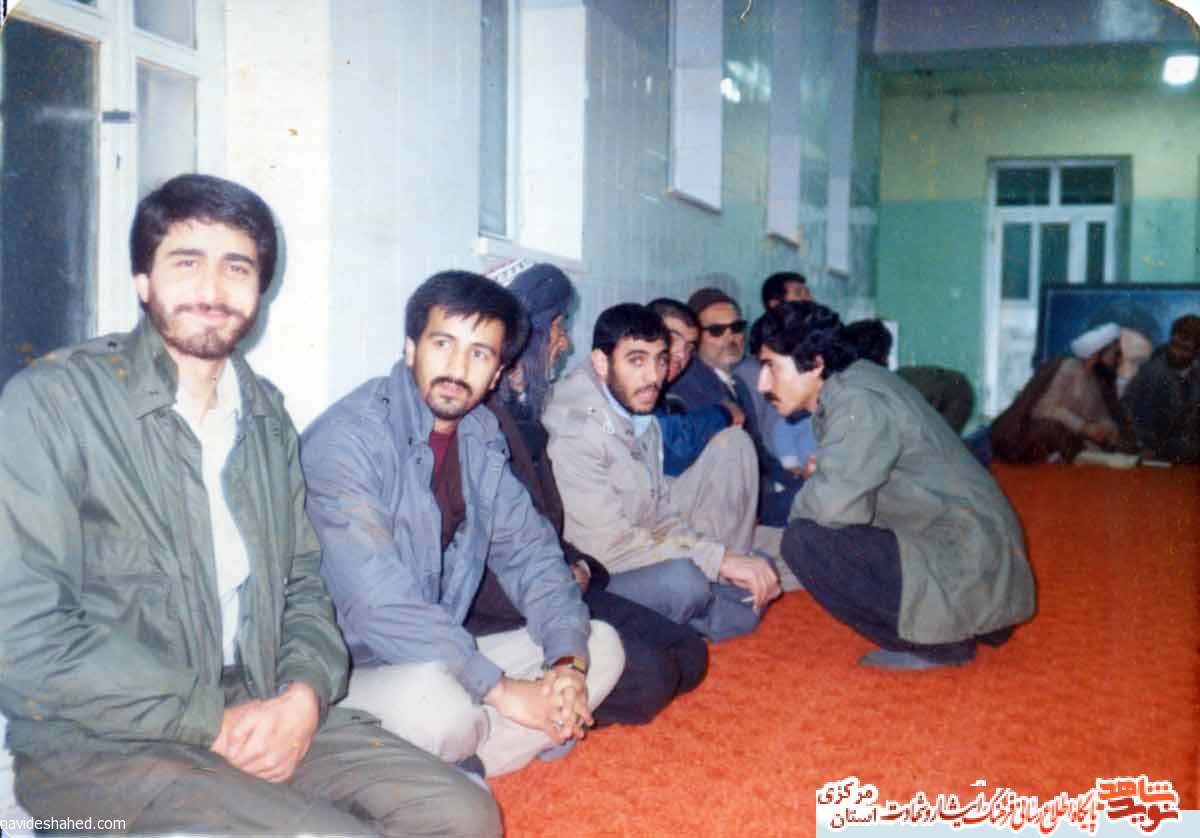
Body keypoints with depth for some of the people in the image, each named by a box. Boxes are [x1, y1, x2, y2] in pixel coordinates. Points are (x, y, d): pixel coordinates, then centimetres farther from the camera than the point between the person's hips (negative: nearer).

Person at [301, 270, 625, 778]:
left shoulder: (482, 437, 5)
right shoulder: (347, 437, -19)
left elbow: (529, 549, 5)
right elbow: (374, 599, -27)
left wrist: (568, 660, -13)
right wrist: (501, 689, -25)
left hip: (443, 661, 8)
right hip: (348, 674, -8)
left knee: (601, 646, 0)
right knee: (439, 700, -37)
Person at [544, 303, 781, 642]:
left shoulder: (645, 423, 10)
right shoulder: (574, 432, -21)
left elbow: (664, 512, 9)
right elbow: (610, 544, -25)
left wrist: (725, 559, -8)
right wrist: (718, 558, -24)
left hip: (642, 565, 8)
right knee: (681, 577, -32)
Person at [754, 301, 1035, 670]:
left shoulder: (858, 403, -20)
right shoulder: (848, 386, 9)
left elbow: (828, 504, -31)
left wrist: (810, 487, -11)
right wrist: (820, 477, -2)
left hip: (967, 579, -10)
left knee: (805, 541, -19)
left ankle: (937, 643, -5)